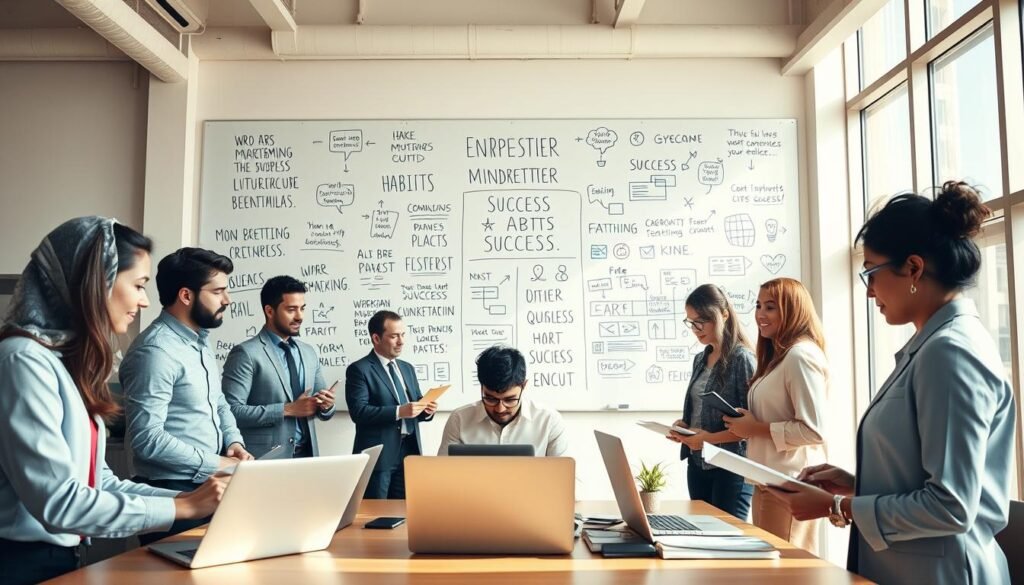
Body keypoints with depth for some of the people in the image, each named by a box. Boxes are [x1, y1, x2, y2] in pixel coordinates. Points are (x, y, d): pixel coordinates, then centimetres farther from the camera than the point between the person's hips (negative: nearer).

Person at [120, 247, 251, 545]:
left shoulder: (199, 342, 11)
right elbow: (146, 438, -26)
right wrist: (217, 463, -19)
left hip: (211, 485, 9)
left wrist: (233, 441, 0)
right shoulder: (156, 351, -20)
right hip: (173, 493, -9)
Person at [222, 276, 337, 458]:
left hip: (306, 453, 6)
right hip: (266, 459, -5)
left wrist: (326, 405, -7)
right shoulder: (246, 353, -9)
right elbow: (232, 411, -18)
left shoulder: (309, 352, 10)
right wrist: (287, 409, -18)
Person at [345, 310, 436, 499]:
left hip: (408, 451, 6)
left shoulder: (407, 368, 16)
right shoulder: (359, 369, -6)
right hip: (378, 455, -6)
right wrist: (399, 411, -24)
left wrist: (426, 410, -4)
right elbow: (358, 411, -17)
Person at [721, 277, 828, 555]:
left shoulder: (802, 355, -13)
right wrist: (744, 428, 5)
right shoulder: (777, 357, 18)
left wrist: (757, 428, -14)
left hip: (790, 485, -10)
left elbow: (813, 430, -20)